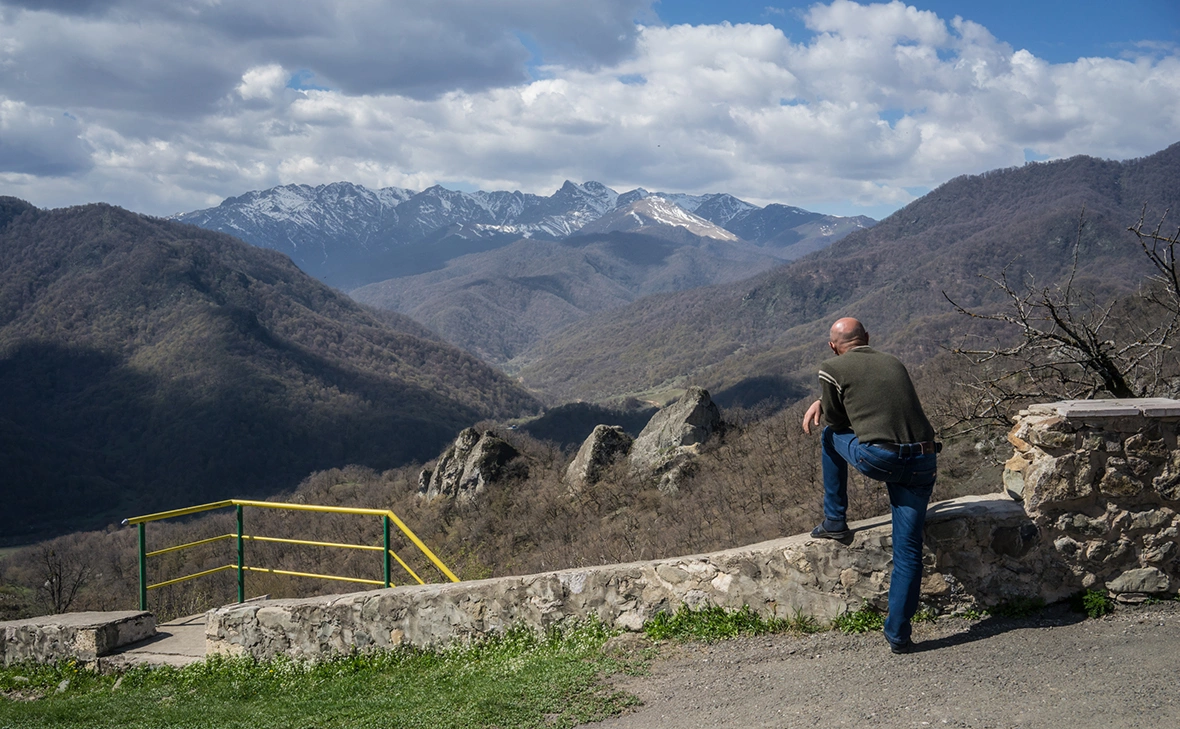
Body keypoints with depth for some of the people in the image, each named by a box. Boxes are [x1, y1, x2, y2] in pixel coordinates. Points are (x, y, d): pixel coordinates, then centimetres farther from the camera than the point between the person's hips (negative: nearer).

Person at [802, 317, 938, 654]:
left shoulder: (832, 369, 6)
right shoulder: (894, 363, 23)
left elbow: (837, 421, 16)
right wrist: (822, 401, 37)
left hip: (878, 459, -4)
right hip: (922, 463, 4)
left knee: (831, 435, 28)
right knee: (908, 550, 10)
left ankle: (835, 522, 32)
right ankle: (898, 634, 8)